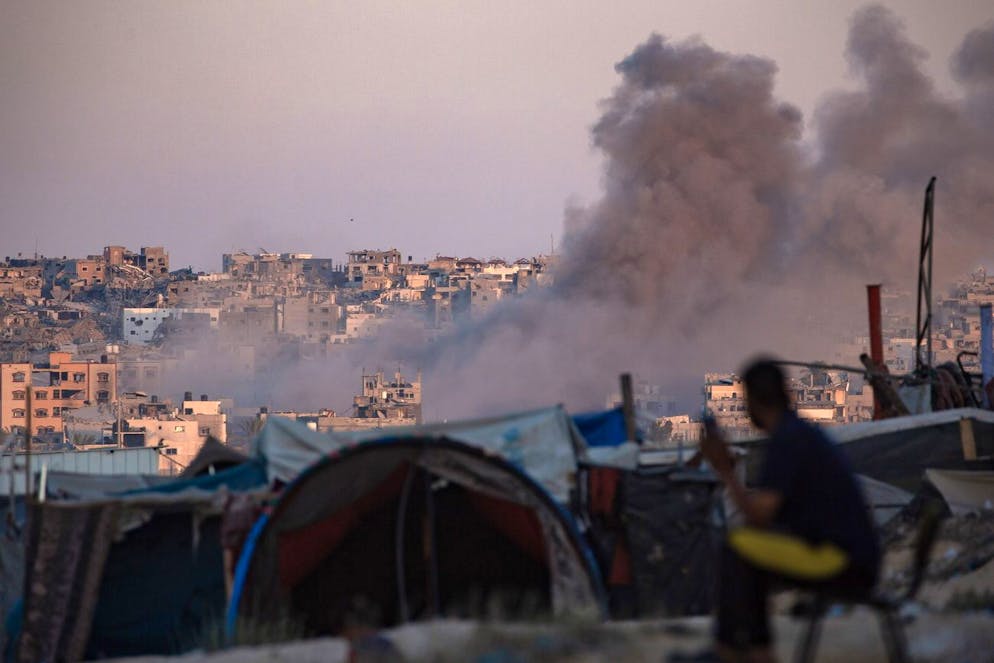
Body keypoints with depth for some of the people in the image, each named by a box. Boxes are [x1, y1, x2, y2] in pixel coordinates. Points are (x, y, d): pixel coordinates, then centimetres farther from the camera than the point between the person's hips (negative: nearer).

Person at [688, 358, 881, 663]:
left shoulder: (787, 440, -15)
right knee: (748, 548, 16)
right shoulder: (803, 432, 15)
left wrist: (725, 471, -10)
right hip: (854, 559, 10)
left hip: (843, 565, -10)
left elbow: (760, 515, -18)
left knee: (737, 546, -11)